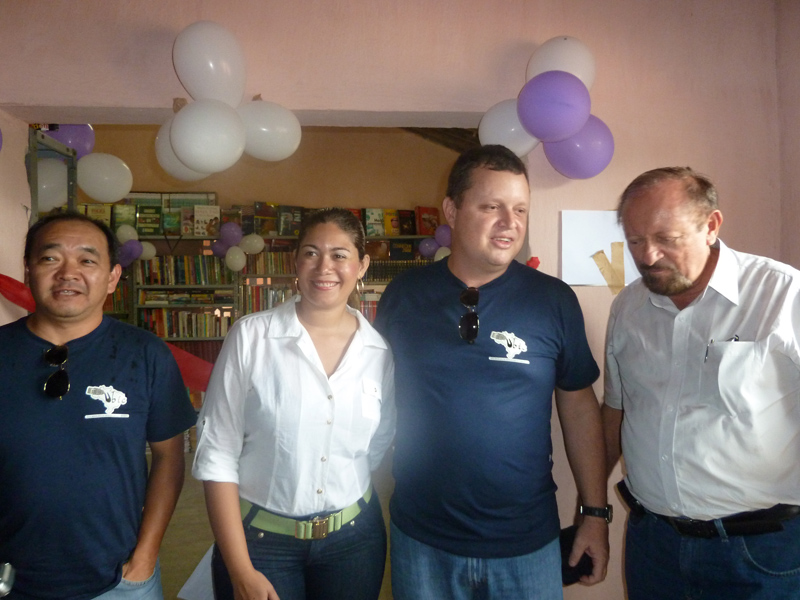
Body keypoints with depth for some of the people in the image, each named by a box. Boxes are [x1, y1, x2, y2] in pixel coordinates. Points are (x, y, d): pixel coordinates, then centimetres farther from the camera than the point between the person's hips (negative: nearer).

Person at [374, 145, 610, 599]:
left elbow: (579, 407, 1)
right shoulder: (402, 296, -4)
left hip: (528, 544, 0)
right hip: (422, 541, 1)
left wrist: (596, 513, 1)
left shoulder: (554, 300, -6)